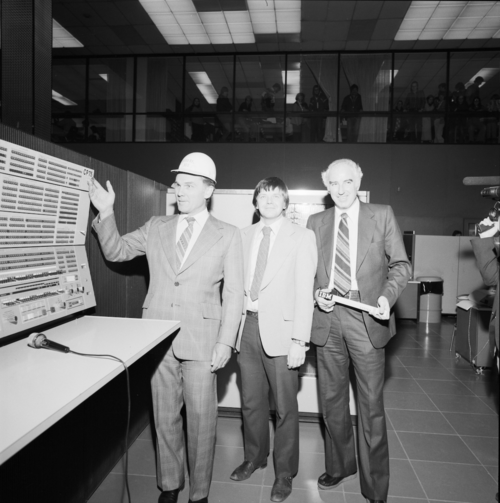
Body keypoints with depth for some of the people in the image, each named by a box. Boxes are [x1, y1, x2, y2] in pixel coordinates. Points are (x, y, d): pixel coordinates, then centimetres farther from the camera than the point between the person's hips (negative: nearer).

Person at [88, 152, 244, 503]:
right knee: (164, 417, 15)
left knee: (201, 418, 6)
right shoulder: (156, 227, 9)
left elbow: (234, 293, -3)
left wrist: (226, 342, -9)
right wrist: (106, 213, 0)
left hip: (201, 339, -3)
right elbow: (115, 251, 15)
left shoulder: (227, 235, 0)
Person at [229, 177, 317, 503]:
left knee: (285, 406, 6)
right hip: (247, 325, 4)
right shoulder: (244, 236, 10)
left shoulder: (302, 237, -2)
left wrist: (299, 340, -14)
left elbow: (304, 291, -8)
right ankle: (255, 457, 40)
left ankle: (285, 472, 28)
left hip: (280, 329, -4)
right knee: (251, 401, 16)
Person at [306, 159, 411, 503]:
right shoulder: (316, 222, 9)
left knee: (371, 405, 4)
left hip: (367, 319, -2)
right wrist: (317, 292, -7)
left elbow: (400, 265, 2)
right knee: (332, 400, 15)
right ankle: (340, 467, 38)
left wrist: (388, 296, -15)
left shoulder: (382, 215, 2)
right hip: (328, 320, 3)